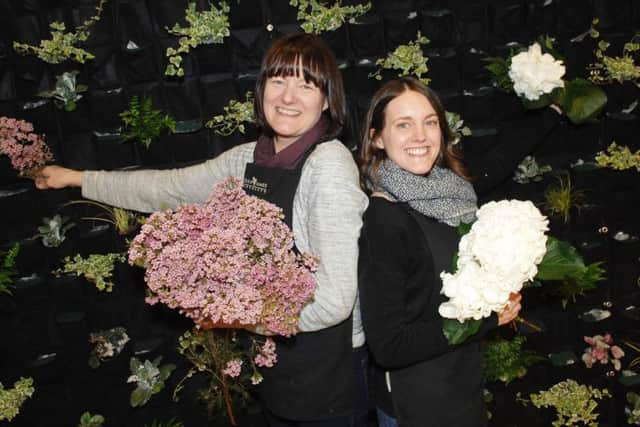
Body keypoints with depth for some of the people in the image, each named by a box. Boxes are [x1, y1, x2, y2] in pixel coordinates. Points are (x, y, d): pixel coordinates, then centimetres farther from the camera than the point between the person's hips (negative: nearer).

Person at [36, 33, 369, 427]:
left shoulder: (329, 164, -23)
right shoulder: (249, 159, -1)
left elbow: (334, 300, -26)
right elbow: (172, 187, 13)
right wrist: (76, 178, 18)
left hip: (325, 368, -6)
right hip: (272, 360, 7)